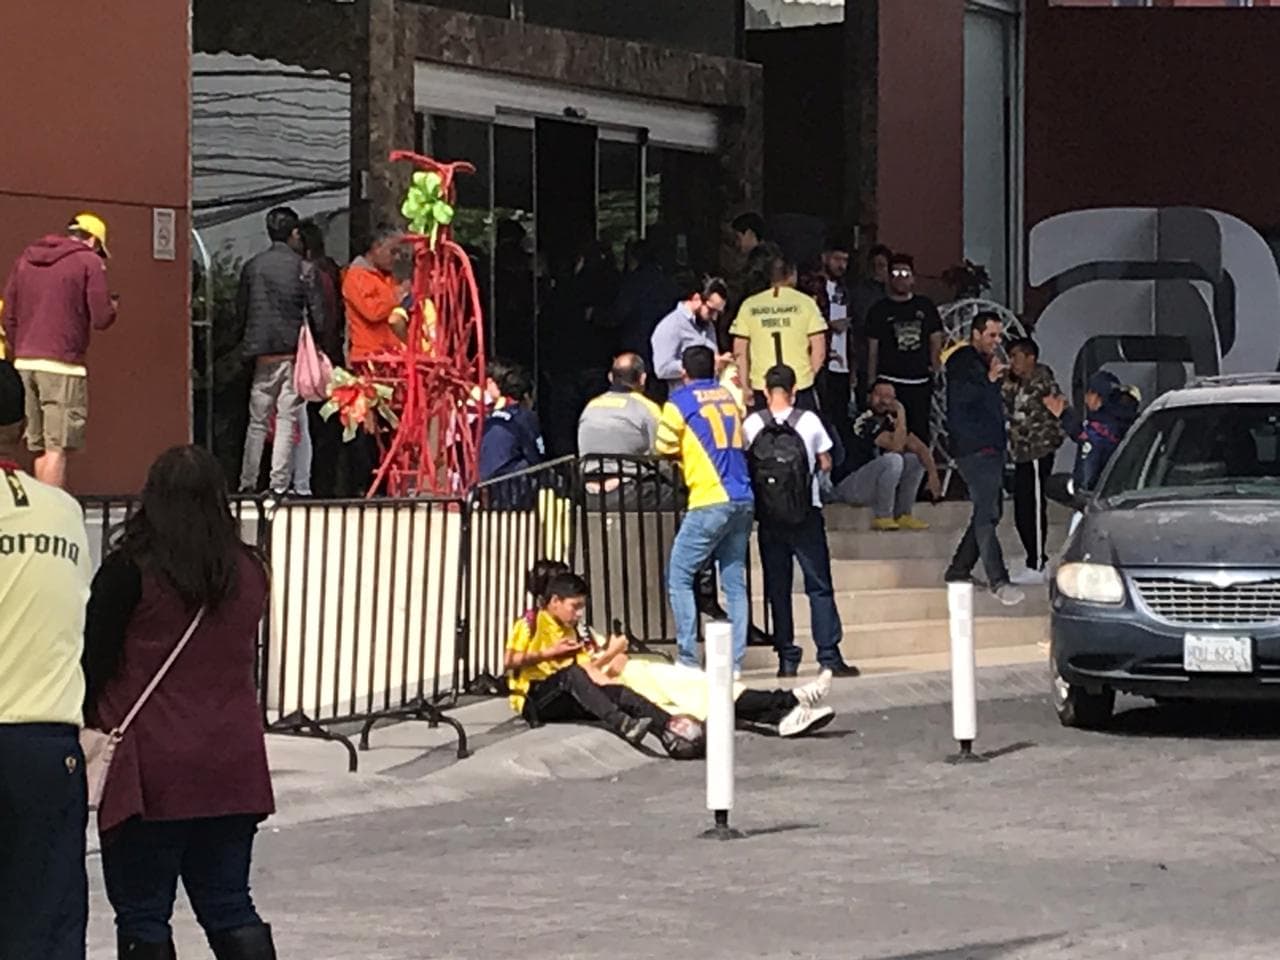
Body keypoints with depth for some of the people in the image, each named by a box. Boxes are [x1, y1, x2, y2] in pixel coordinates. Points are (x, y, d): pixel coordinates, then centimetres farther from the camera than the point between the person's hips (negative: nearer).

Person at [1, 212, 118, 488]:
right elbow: (102, 318, -8)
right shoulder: (89, 262, -3)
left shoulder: (27, 258, 17)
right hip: (62, 364, -6)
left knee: (40, 446, 12)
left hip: (25, 362, 7)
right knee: (57, 447, -9)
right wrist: (112, 307, 13)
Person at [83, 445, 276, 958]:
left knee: (142, 915, 2)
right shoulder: (249, 573, 6)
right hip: (232, 767, 5)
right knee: (230, 907, 12)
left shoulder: (130, 571, -10)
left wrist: (87, 723, 4)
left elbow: (95, 662, -8)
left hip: (150, 771, -5)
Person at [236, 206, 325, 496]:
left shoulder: (252, 267, 4)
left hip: (261, 352, 3)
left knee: (257, 420, 10)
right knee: (287, 419, 0)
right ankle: (280, 483, -5)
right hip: (293, 351, -3)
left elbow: (240, 309, 10)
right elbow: (317, 314, -6)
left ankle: (247, 482, 10)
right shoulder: (302, 269, -5)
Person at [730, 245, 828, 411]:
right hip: (800, 388, -1)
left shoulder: (749, 305, 3)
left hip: (761, 391, 1)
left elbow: (739, 352, 3)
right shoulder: (805, 303, -1)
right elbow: (819, 351, -2)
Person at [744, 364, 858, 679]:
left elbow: (745, 464, 5)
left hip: (769, 518, 1)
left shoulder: (752, 425, -3)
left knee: (778, 589, 8)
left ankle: (787, 659, 7)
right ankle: (829, 657, -1)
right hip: (806, 514, -1)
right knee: (819, 587, 3)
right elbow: (825, 464, 5)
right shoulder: (809, 421, -5)